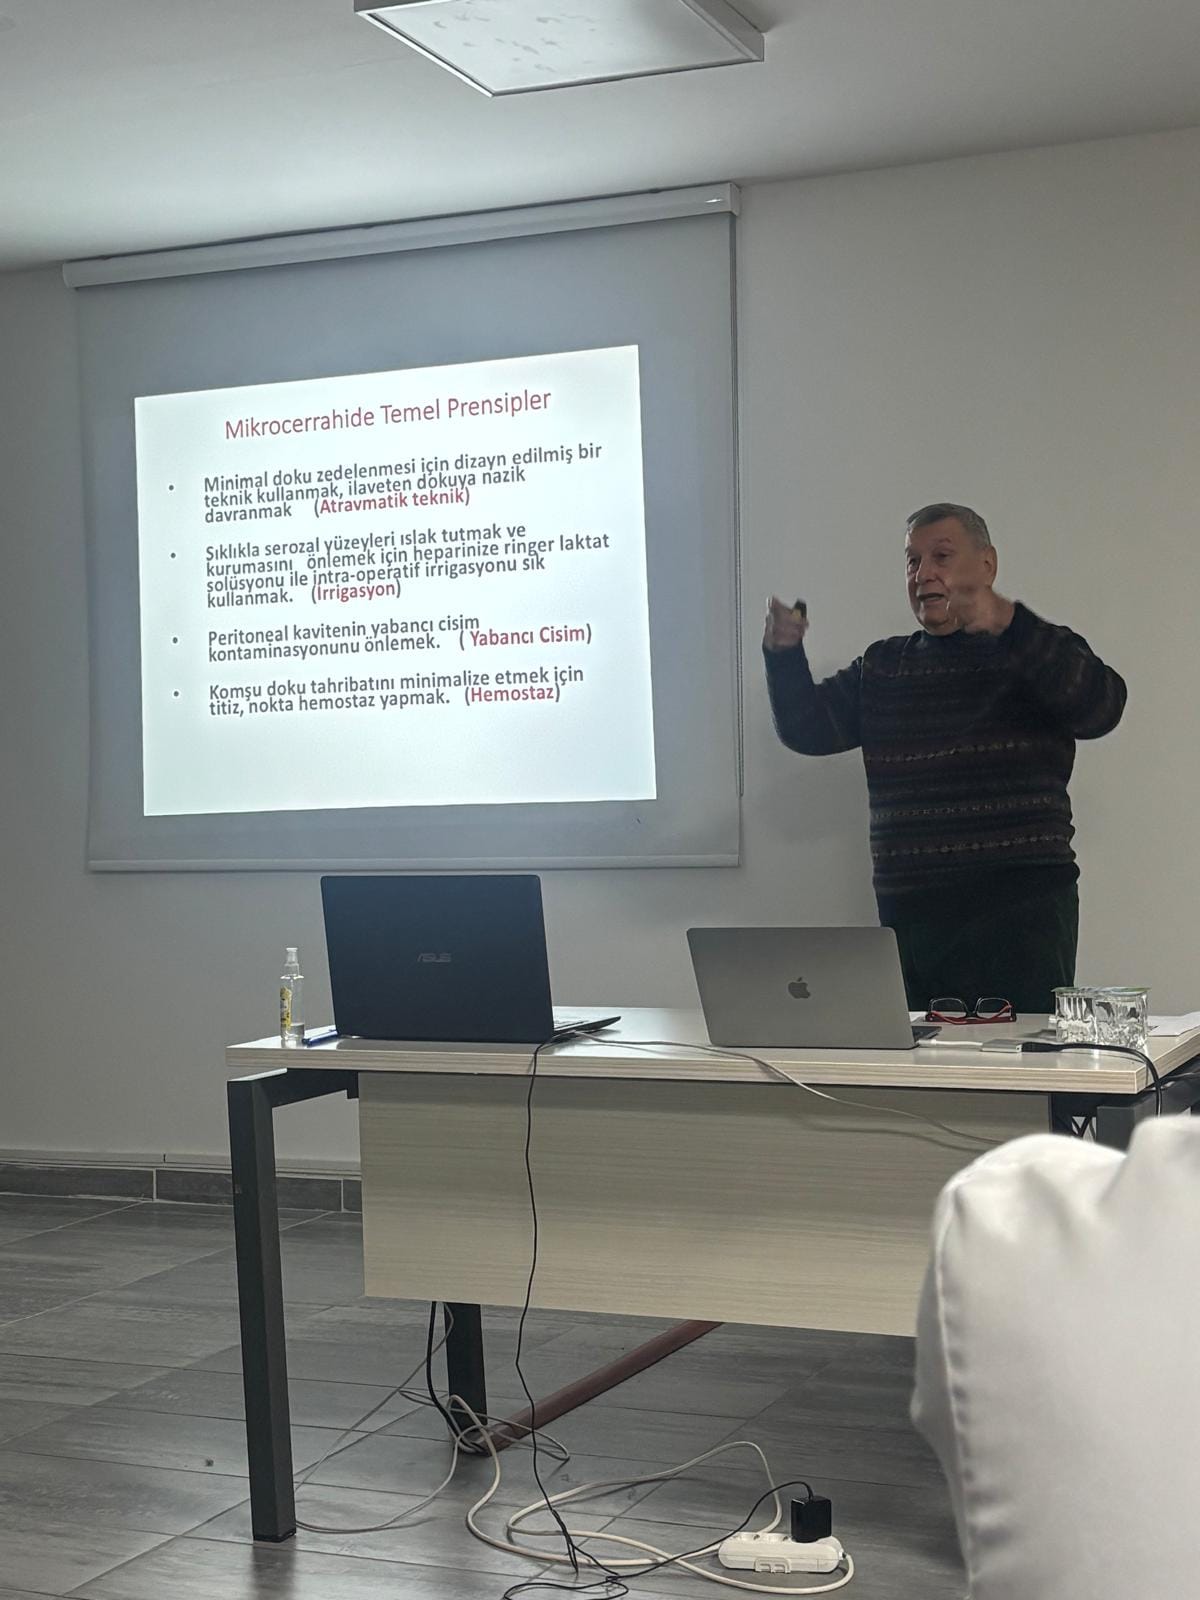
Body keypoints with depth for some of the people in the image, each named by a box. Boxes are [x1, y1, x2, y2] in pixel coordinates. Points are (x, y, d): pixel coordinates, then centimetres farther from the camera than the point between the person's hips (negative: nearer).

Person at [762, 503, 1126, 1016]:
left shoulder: (1041, 651, 4)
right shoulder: (882, 666, 18)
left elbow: (1099, 709, -16)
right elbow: (808, 730, 11)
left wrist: (1008, 624, -27)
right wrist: (783, 655, -8)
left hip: (1018, 914, -4)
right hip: (907, 912, 5)